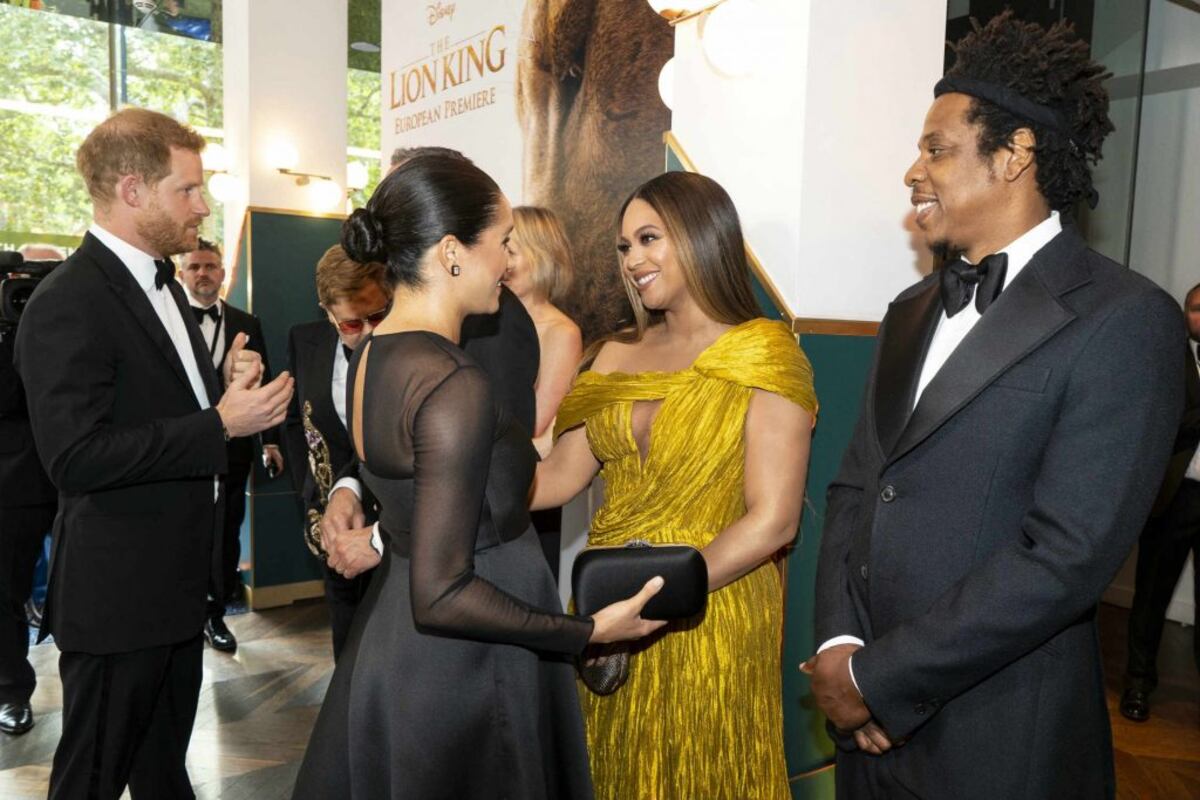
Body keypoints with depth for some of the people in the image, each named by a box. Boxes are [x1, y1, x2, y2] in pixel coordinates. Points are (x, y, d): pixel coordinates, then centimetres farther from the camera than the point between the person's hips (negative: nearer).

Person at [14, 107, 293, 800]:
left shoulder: (165, 286, 11)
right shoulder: (68, 304, -20)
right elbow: (77, 457, -27)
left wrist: (231, 385, -1)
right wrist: (220, 424, -26)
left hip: (177, 580, 9)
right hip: (117, 593, -8)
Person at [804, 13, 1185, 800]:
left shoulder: (1125, 319, -12)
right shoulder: (911, 312, 9)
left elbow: (1067, 556, -20)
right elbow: (854, 487, 6)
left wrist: (877, 677, -16)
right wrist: (839, 642, -8)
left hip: (998, 736, -6)